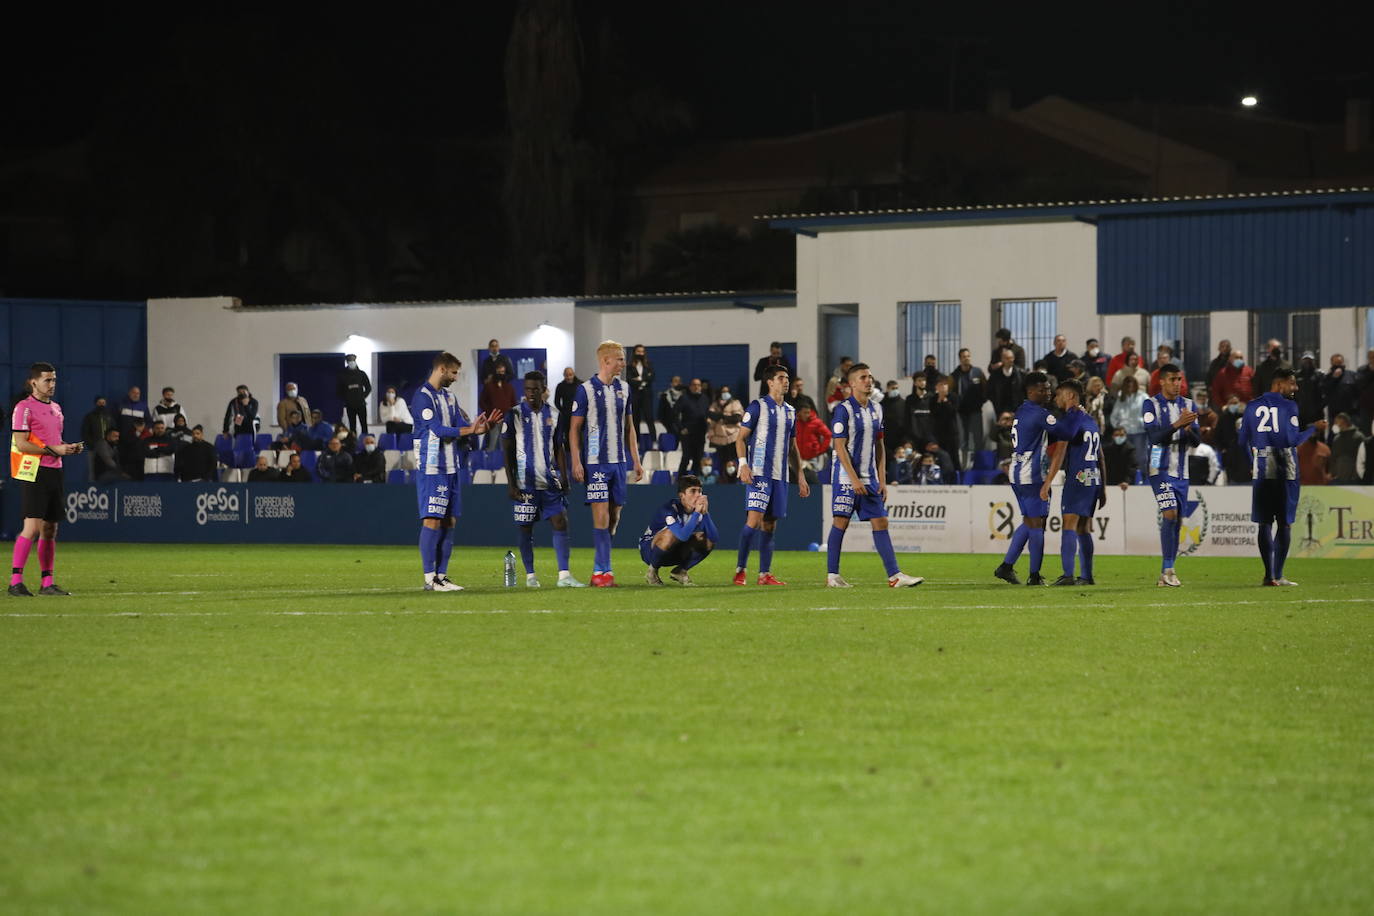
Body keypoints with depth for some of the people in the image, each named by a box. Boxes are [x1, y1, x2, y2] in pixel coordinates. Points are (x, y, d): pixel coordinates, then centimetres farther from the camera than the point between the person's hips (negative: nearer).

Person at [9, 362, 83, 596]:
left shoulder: (55, 408, 18)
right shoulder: (24, 408, -7)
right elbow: (21, 444, -14)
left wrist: (69, 448, 8)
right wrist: (53, 450, -17)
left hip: (54, 471, 8)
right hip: (34, 472, -8)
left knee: (50, 529, 8)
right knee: (32, 527, -13)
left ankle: (47, 582, 12)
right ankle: (15, 581, -11)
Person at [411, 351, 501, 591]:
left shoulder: (449, 397, 17)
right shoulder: (422, 397, -10)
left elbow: (461, 426, 13)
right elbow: (439, 430, -17)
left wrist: (481, 426, -6)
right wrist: (470, 429, -14)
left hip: (450, 468, 9)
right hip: (430, 469, -9)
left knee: (448, 521, 7)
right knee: (432, 521, -9)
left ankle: (442, 575, 11)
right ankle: (430, 578, -8)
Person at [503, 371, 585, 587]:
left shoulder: (553, 415, 7)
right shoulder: (514, 415, -2)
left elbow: (559, 448, 13)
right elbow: (508, 451, -1)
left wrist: (564, 478, 5)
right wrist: (511, 484, -7)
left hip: (550, 481, 3)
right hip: (525, 483, -3)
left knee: (560, 523, -7)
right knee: (526, 529, 3)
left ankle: (564, 575, -8)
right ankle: (530, 576, 14)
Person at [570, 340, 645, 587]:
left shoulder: (623, 388, 11)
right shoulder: (586, 390, -6)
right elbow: (575, 429, -4)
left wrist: (636, 461, 15)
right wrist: (576, 462, -11)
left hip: (618, 462, 6)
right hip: (596, 462, -6)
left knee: (614, 516, 6)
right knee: (601, 514, -10)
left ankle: (598, 571, 13)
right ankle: (605, 571, -9)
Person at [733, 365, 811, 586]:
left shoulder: (790, 412, 18)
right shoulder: (757, 407, -2)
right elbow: (741, 438, -3)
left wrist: (800, 476, 19)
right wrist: (743, 464, -17)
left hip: (781, 476, 6)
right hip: (759, 473, -6)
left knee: (770, 524, 6)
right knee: (754, 519, -15)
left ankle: (765, 574, 7)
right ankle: (740, 570, -10)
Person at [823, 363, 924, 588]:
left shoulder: (875, 410, 12)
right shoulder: (843, 409, -10)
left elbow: (879, 448, 15)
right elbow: (840, 447, -14)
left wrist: (882, 480, 9)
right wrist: (854, 479, -18)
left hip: (869, 478, 7)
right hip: (846, 476, -7)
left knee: (881, 522, 2)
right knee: (840, 522, -4)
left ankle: (894, 575, -1)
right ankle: (832, 576, 2)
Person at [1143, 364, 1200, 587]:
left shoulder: (1188, 405, 10)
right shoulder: (1151, 405, -4)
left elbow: (1197, 441, 4)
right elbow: (1155, 437, -16)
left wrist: (1189, 429, -18)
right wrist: (1178, 424, -29)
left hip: (1181, 472, 5)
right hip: (1160, 469, -5)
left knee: (1177, 522, 4)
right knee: (1170, 514, -19)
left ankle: (1166, 574, 9)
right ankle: (1167, 571, -18)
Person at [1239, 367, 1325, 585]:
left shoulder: (1253, 406, 9)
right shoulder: (1288, 406, -6)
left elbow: (1243, 441, 11)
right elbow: (1293, 440, -11)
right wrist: (1314, 429, 4)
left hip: (1262, 471, 4)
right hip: (1285, 470, -4)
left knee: (1264, 524, 6)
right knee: (1284, 523, 3)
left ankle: (1269, 575, 0)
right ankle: (1278, 575, 1)